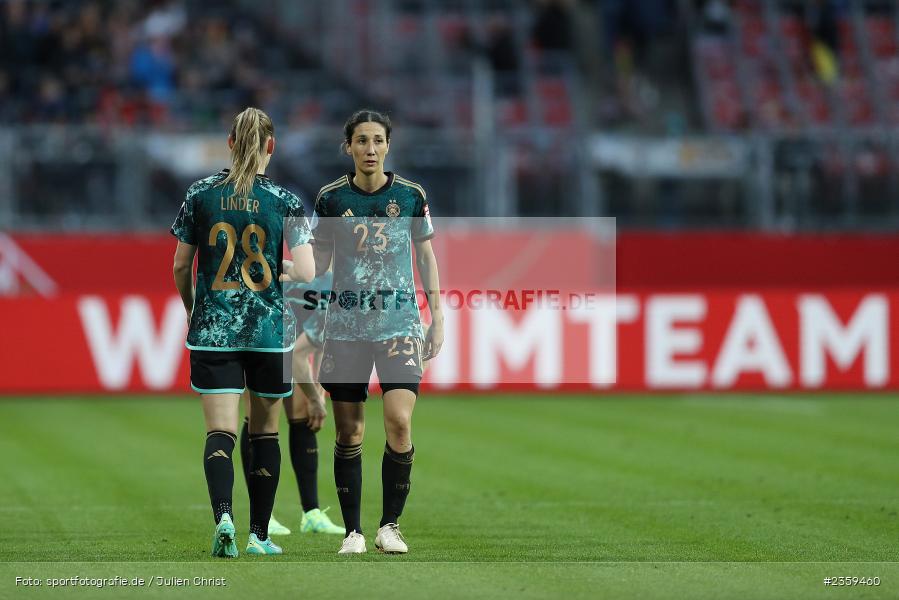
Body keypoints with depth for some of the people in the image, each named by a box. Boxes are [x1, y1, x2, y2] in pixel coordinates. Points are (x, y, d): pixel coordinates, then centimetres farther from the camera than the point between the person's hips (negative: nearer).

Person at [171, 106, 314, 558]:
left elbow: (181, 266, 5)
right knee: (265, 431, 14)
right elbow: (305, 273, -10)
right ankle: (259, 534, 18)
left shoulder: (201, 195, 0)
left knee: (220, 431, -3)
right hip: (271, 333, 0)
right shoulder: (285, 202, -5)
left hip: (212, 331, 0)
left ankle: (223, 516, -26)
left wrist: (191, 309, 23)